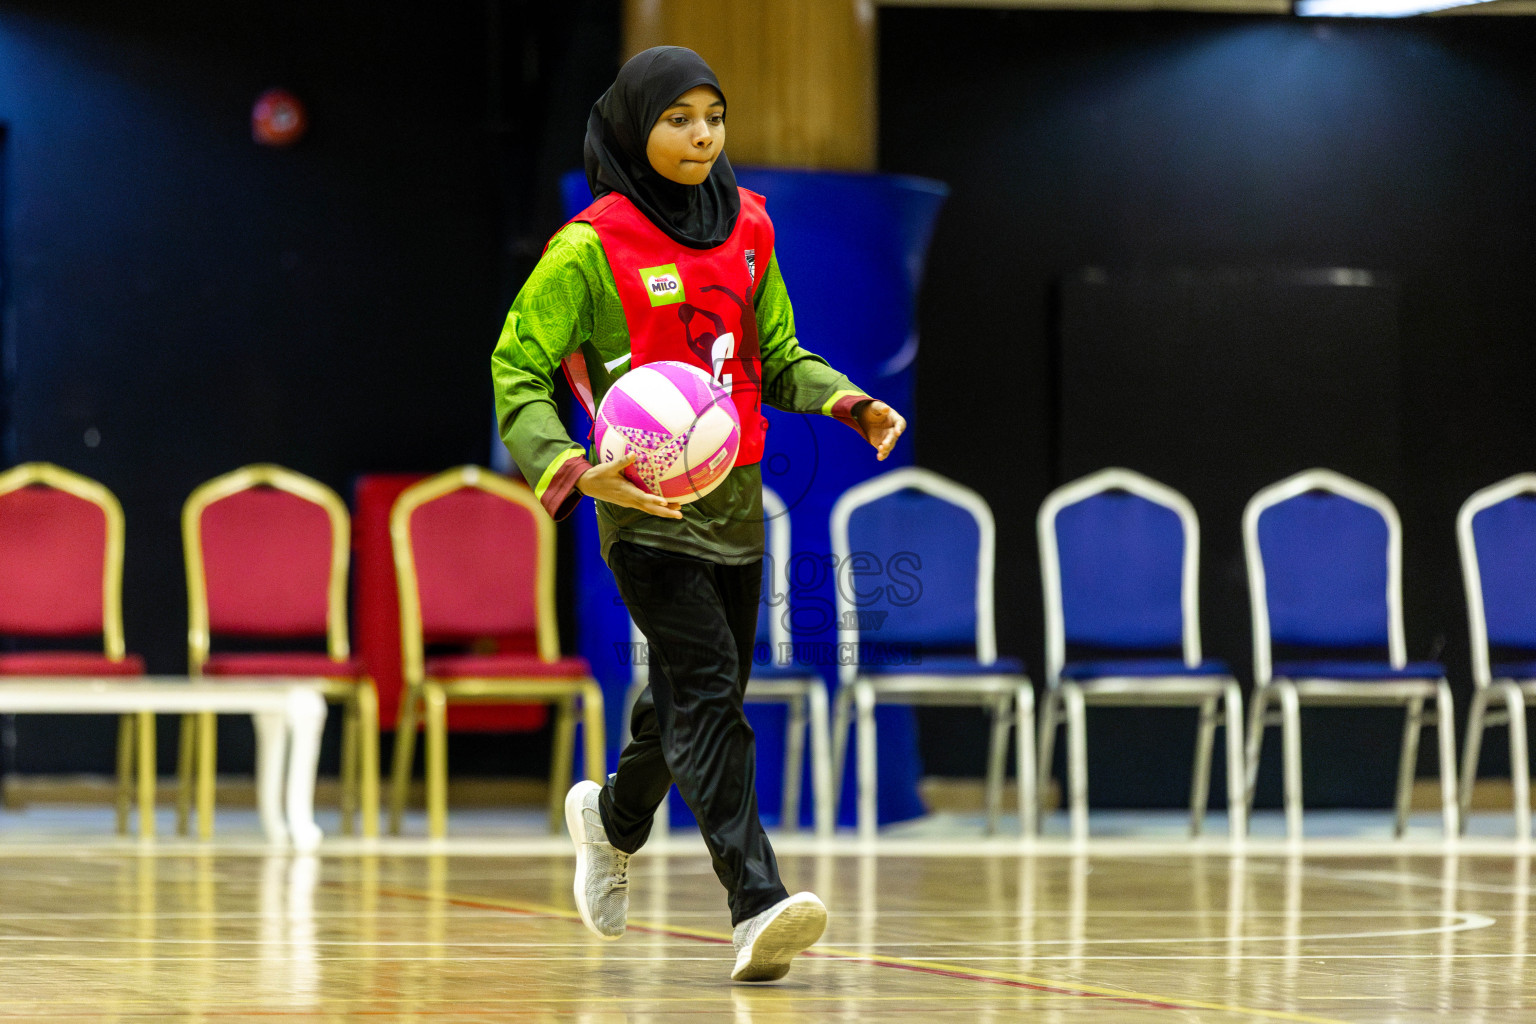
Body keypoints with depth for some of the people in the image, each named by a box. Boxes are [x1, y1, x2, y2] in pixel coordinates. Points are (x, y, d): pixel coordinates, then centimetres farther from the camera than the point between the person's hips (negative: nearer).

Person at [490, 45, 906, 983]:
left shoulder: (747, 228, 10)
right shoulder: (592, 247, -8)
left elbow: (778, 358, 19)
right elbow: (518, 371, -5)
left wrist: (852, 404, -1)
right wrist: (572, 470, -21)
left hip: (735, 499, 6)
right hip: (645, 508, -6)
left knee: (694, 699, 15)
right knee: (708, 687, -18)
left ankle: (613, 817, 45)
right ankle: (757, 906, -25)